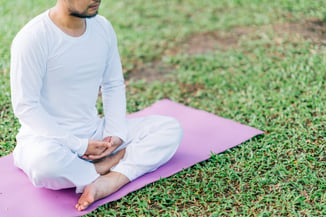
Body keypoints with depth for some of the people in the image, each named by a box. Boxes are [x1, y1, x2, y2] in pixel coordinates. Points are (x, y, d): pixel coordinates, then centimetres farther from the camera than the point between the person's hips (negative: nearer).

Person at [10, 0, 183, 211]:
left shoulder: (103, 27, -1)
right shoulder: (33, 37, -19)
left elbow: (114, 86, 9)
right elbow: (25, 107, -18)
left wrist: (116, 133, -8)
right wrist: (79, 146, -20)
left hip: (95, 132, 6)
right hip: (48, 138, -6)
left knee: (171, 128, -6)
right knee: (46, 162, -42)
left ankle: (110, 181, -24)